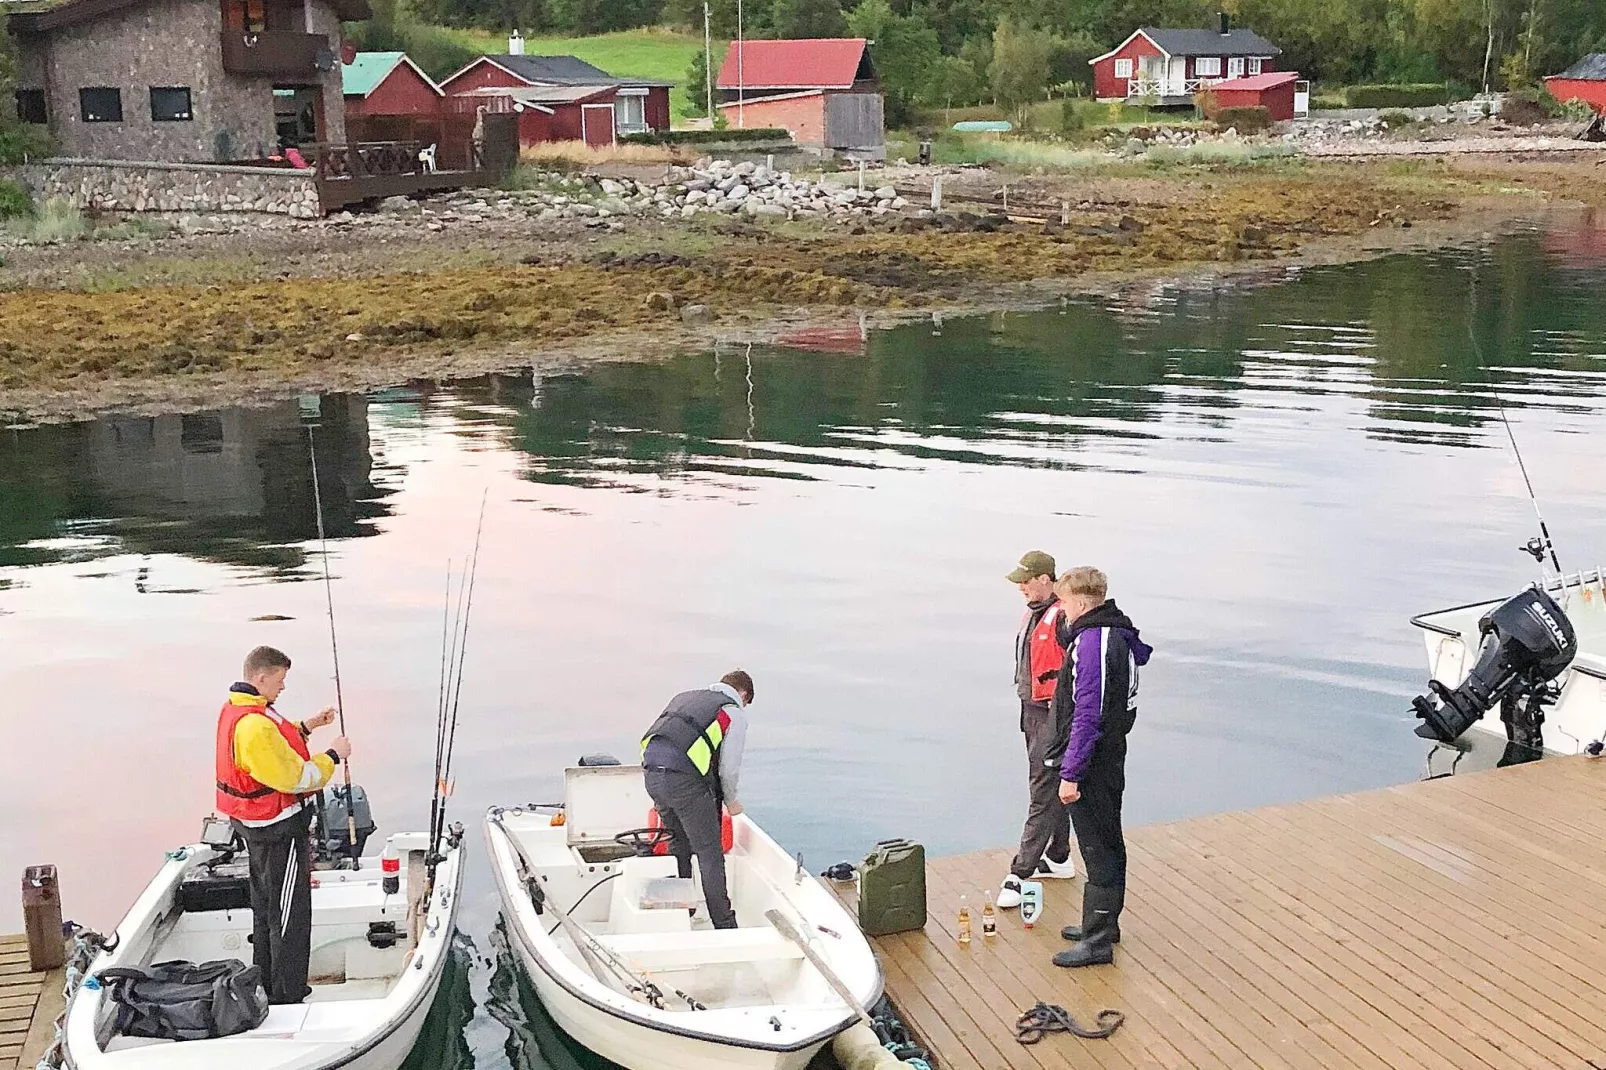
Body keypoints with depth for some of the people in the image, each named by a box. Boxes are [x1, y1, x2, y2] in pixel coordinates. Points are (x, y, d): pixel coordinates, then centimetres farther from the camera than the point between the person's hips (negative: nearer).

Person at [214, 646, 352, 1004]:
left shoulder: (234, 709, 5)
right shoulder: (257, 726, -29)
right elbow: (296, 778, -25)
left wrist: (307, 727, 12)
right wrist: (333, 756, -13)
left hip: (252, 825, 11)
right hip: (278, 830, -11)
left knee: (265, 907, 21)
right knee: (290, 914, -1)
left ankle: (265, 986, 33)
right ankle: (287, 999, 6)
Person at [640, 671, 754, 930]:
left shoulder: (684, 696, 27)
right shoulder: (735, 712, 9)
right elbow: (729, 767, 3)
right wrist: (731, 800, 22)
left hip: (652, 773, 6)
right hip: (686, 780, -6)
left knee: (678, 848, 23)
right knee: (710, 855, 4)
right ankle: (724, 925, 7)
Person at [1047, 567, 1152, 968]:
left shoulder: (1091, 641, -22)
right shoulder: (1118, 635, 9)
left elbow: (1087, 715, -25)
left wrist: (1071, 773, -22)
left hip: (1093, 763, -10)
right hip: (1112, 756, 10)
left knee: (1097, 849, -3)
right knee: (1108, 842, 18)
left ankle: (1098, 941, 3)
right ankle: (1103, 923, 32)